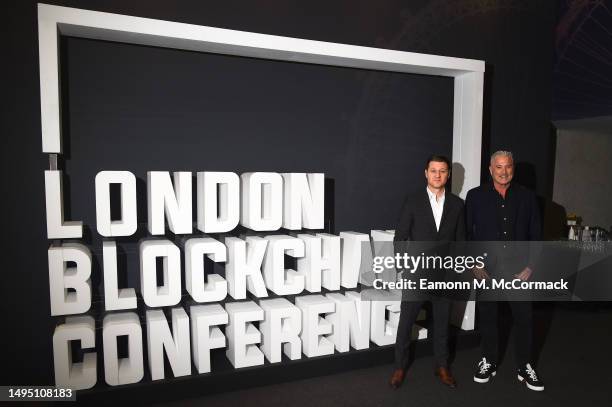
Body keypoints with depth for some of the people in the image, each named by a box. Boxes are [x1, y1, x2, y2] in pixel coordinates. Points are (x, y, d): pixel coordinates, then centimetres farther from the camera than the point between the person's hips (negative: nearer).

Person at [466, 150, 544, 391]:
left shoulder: (527, 197, 4)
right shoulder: (475, 196, 0)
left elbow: (535, 234, 6)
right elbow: (467, 233, 1)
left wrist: (530, 266, -2)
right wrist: (474, 264, -5)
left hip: (519, 270, 1)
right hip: (487, 269, -1)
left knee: (524, 318, 7)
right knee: (487, 316, 11)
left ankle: (525, 367, 25)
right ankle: (488, 362, 27)